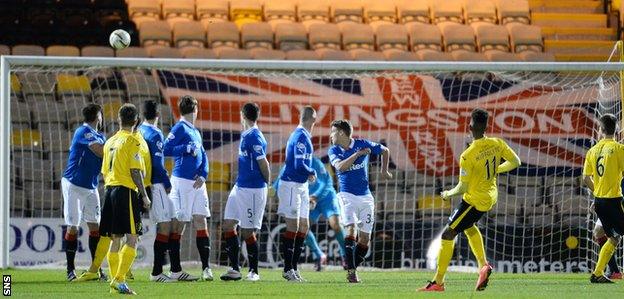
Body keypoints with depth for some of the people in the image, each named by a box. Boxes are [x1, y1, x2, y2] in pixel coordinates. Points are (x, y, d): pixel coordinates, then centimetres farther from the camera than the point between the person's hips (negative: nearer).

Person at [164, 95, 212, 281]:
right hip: (182, 181, -8)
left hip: (197, 182, 8)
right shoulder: (179, 129, -6)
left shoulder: (196, 132, 19)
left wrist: (203, 175, -2)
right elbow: (167, 150, -17)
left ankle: (206, 267, 2)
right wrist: (188, 149, -15)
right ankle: (175, 271, 0)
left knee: (201, 221, 3)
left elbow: (203, 156, 15)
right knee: (178, 224, -3)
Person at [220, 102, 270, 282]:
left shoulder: (254, 137, -16)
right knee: (228, 225, 6)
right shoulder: (245, 136, 12)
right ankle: (235, 269, 11)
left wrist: (267, 183, -3)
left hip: (253, 190, -9)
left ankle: (253, 271, 10)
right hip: (240, 186, 9)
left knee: (247, 232, -2)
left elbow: (263, 164, -17)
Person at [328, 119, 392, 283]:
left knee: (365, 237, 0)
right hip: (347, 195, -2)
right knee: (351, 229, -20)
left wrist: (384, 170, 16)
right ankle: (351, 271, -19)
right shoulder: (333, 151, 0)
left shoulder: (362, 144, -1)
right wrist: (357, 154, -21)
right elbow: (340, 166, -20)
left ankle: (352, 269, 13)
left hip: (365, 197, 2)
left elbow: (385, 151, 14)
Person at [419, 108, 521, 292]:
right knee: (469, 226, 33)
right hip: (491, 196, 8)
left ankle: (438, 282, 2)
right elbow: (515, 162, 3)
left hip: (475, 199, -8)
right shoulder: (497, 144, -9)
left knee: (448, 234, 1)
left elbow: (463, 188, -21)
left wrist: (448, 194, 0)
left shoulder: (467, 156, -26)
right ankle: (483, 265, 21)